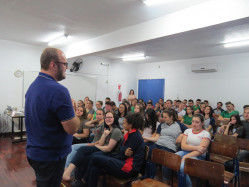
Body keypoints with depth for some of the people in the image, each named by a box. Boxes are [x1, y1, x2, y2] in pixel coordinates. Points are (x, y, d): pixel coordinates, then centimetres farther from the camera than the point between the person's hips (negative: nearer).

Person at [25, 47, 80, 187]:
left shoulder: (32, 86, 4)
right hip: (50, 156, -8)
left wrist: (68, 106, 4)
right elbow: (72, 128, -24)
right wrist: (73, 110, -7)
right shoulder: (58, 90, -26)